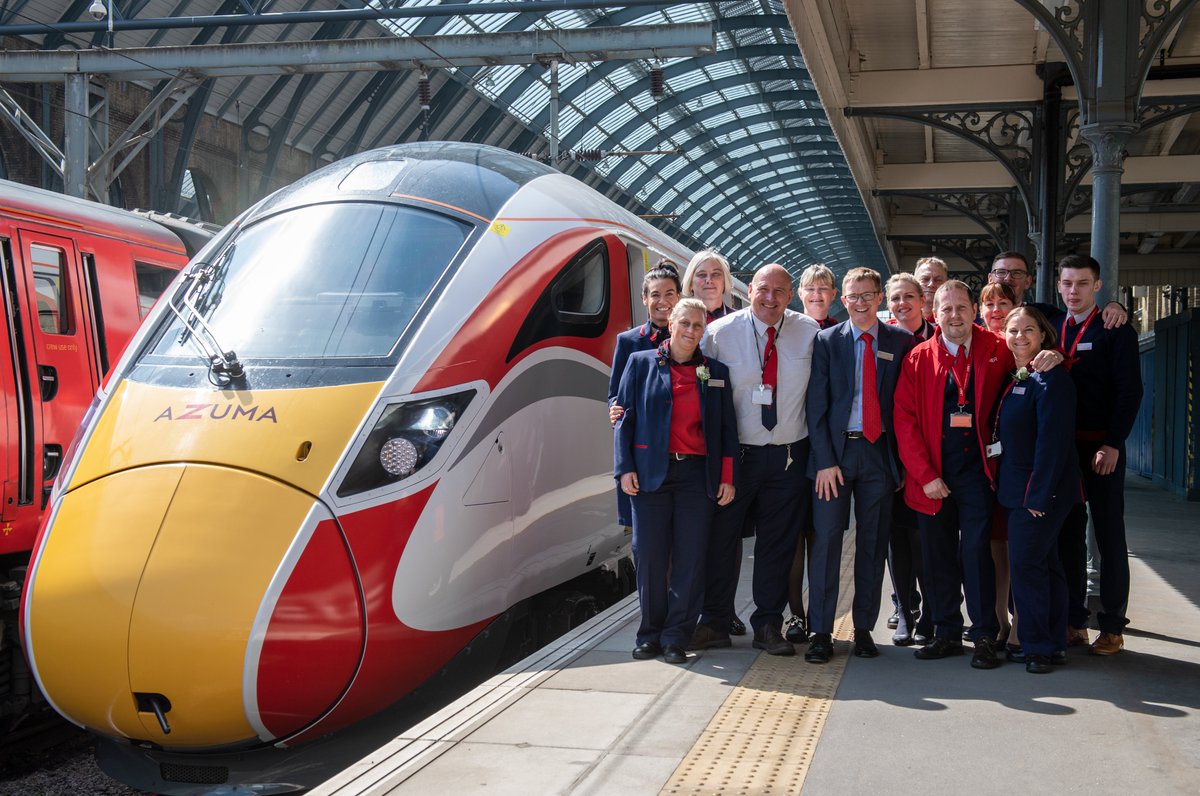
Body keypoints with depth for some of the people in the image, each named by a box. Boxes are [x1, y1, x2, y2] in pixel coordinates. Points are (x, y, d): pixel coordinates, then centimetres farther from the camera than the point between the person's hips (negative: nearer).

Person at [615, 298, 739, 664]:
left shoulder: (716, 372, 11)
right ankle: (650, 634, 15)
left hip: (698, 475, 1)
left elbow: (727, 428, 10)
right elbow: (624, 417, 4)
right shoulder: (641, 363, 6)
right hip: (651, 473, -1)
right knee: (650, 557, 1)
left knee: (691, 558, 0)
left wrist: (728, 478, 3)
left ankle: (676, 637, 10)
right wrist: (625, 468, -5)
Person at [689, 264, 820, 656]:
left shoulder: (808, 332, 0)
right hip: (735, 452, -1)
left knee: (778, 543, 8)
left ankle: (768, 626, 21)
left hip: (788, 455, 1)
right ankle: (714, 624, 16)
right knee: (720, 538, 3)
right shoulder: (720, 333, -4)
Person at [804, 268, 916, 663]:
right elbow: (816, 405, -1)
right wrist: (825, 460, -8)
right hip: (834, 451, -1)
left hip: (879, 451, 1)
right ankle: (820, 631, 5)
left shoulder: (900, 341, 5)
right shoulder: (826, 341, 3)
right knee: (827, 539, -2)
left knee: (873, 542, 7)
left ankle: (864, 628, 17)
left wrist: (901, 454, -4)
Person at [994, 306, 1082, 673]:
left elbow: (1053, 442, -19)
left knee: (1027, 565, -6)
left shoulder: (1051, 379, -14)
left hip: (1041, 490, -9)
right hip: (1018, 489, 9)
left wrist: (1038, 494, -20)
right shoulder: (1012, 378, 12)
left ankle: (1039, 646, 5)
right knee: (1044, 564, 13)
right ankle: (1052, 644, 21)